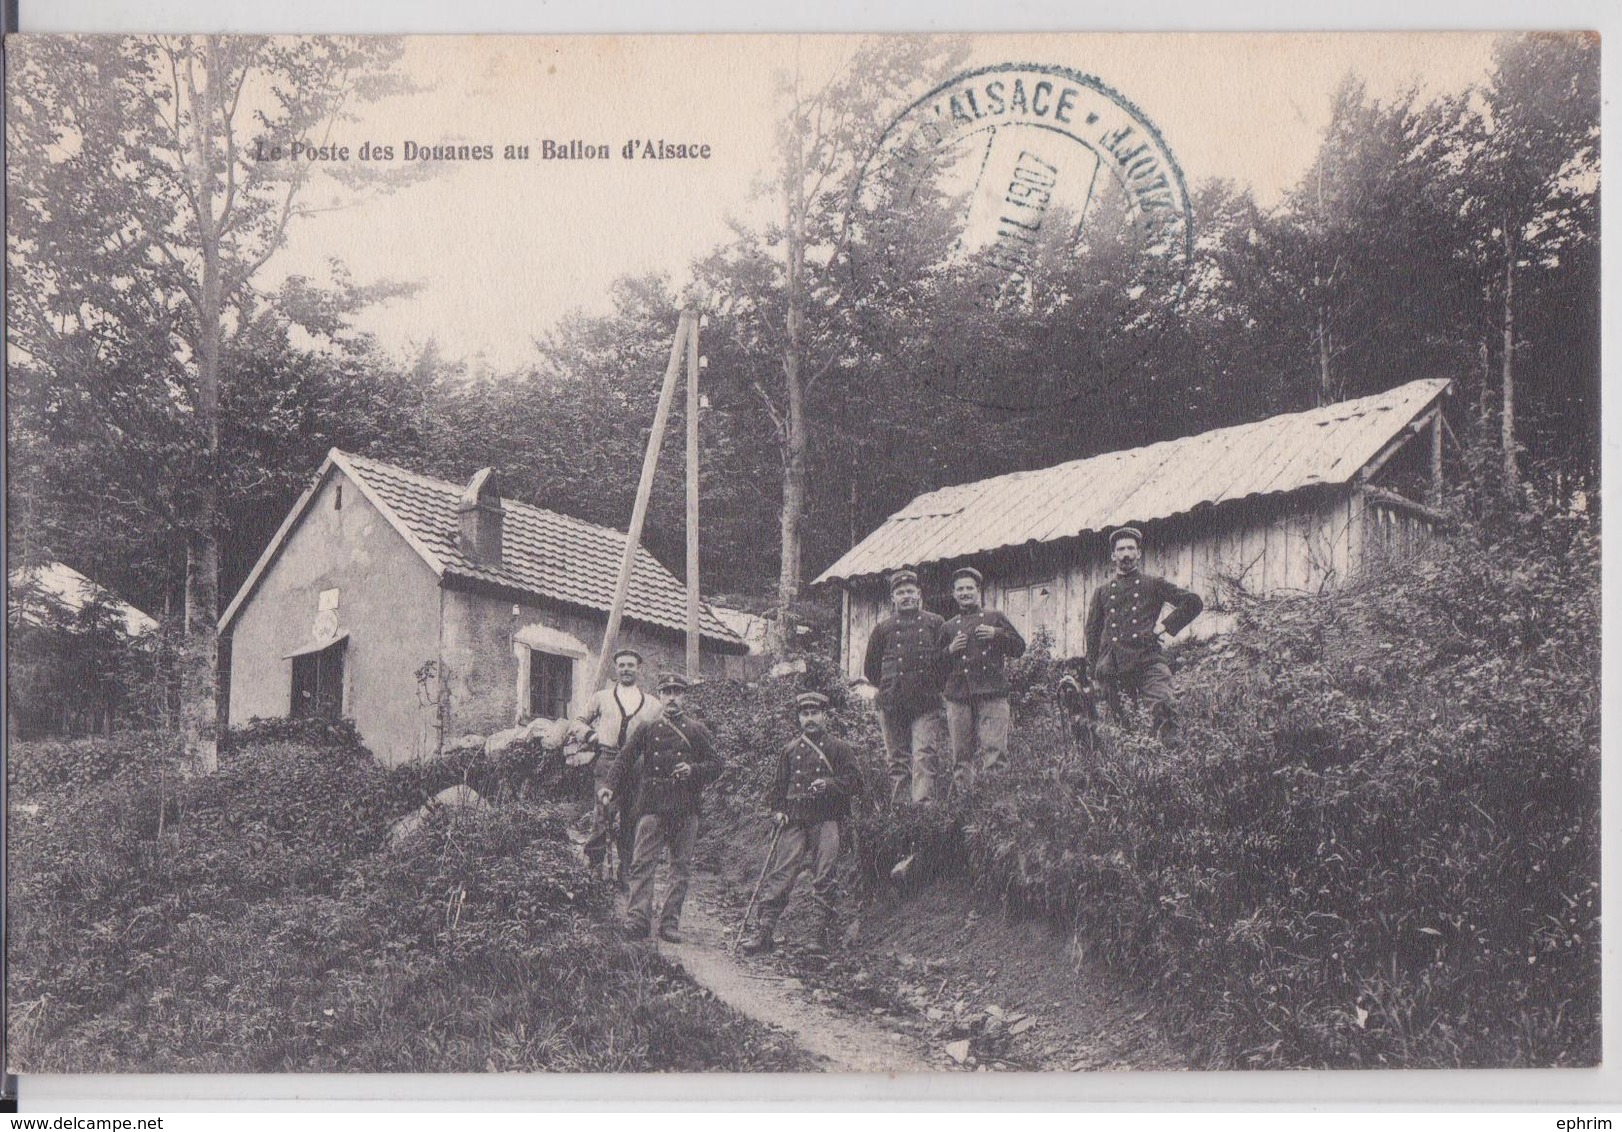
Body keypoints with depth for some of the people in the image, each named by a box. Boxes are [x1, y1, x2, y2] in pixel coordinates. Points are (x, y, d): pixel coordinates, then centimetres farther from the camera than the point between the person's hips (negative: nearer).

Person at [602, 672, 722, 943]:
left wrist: (692, 770, -9)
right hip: (652, 805, 0)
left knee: (680, 867, 2)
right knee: (642, 862, -9)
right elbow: (625, 759, 7)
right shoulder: (648, 729, 12)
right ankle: (637, 920, -12)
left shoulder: (698, 731, 12)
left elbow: (716, 765, 10)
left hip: (685, 808, 1)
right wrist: (610, 786, -7)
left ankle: (670, 923, 7)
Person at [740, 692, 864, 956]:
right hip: (794, 821, 2)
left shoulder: (839, 749, 9)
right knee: (780, 873, -6)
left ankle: (823, 931, 6)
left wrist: (830, 783, -13)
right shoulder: (790, 750, 17)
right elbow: (778, 785, 20)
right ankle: (765, 929, -7)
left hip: (826, 819, -2)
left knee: (823, 876, -3)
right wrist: (777, 810, 4)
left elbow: (856, 781, 2)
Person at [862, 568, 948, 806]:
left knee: (924, 757, -13)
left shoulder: (935, 623, 9)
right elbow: (870, 669, 18)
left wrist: (934, 686, 5)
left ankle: (922, 805, -21)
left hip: (927, 705, -2)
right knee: (897, 761, 4)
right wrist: (889, 687, 12)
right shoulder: (883, 628, 12)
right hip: (892, 706, 2)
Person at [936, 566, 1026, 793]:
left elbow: (1019, 647, 13)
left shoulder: (995, 618, 15)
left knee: (993, 750, -12)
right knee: (961, 755, -1)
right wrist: (950, 650, 1)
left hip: (992, 693, -2)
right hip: (959, 697, 2)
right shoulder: (948, 627, 19)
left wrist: (997, 634, -3)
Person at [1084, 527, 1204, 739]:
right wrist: (1096, 673, 16)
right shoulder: (1102, 592, 20)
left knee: (1164, 707, -27)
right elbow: (1092, 635, 23)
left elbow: (1193, 602, 11)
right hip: (1113, 670, 3)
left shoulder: (1154, 585, 14)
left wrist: (1164, 626, 5)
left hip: (1148, 660, -3)